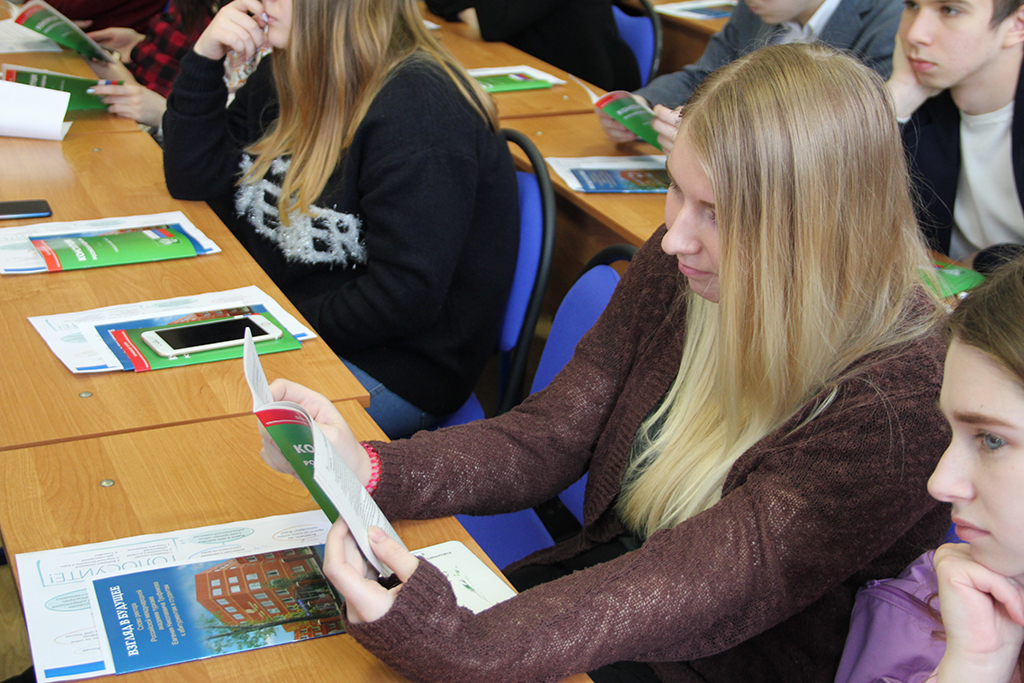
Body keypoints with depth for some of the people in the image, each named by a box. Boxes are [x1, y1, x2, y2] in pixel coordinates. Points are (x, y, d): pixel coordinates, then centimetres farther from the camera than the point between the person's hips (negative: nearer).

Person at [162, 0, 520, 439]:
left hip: (392, 370, -8)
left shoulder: (420, 111, -24)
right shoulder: (287, 75, 6)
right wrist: (205, 59, -4)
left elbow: (404, 297, -26)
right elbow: (195, 180, 7)